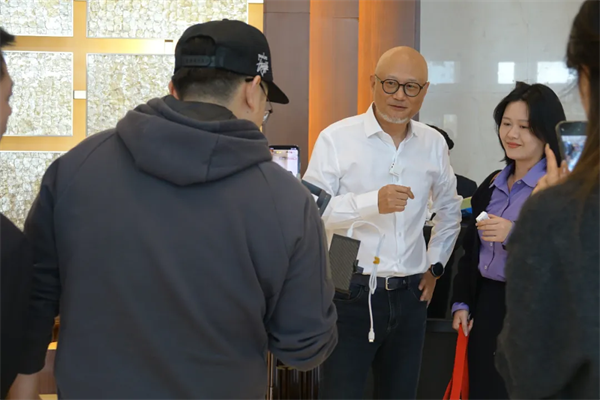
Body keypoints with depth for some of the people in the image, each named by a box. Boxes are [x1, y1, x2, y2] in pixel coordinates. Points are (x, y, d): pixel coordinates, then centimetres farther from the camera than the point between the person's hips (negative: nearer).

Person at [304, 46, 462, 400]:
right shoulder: (337, 138, -9)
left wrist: (435, 265, 15)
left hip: (409, 295, 5)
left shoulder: (434, 144, 7)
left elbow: (450, 210, 22)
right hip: (351, 294, -5)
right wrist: (372, 203, -27)